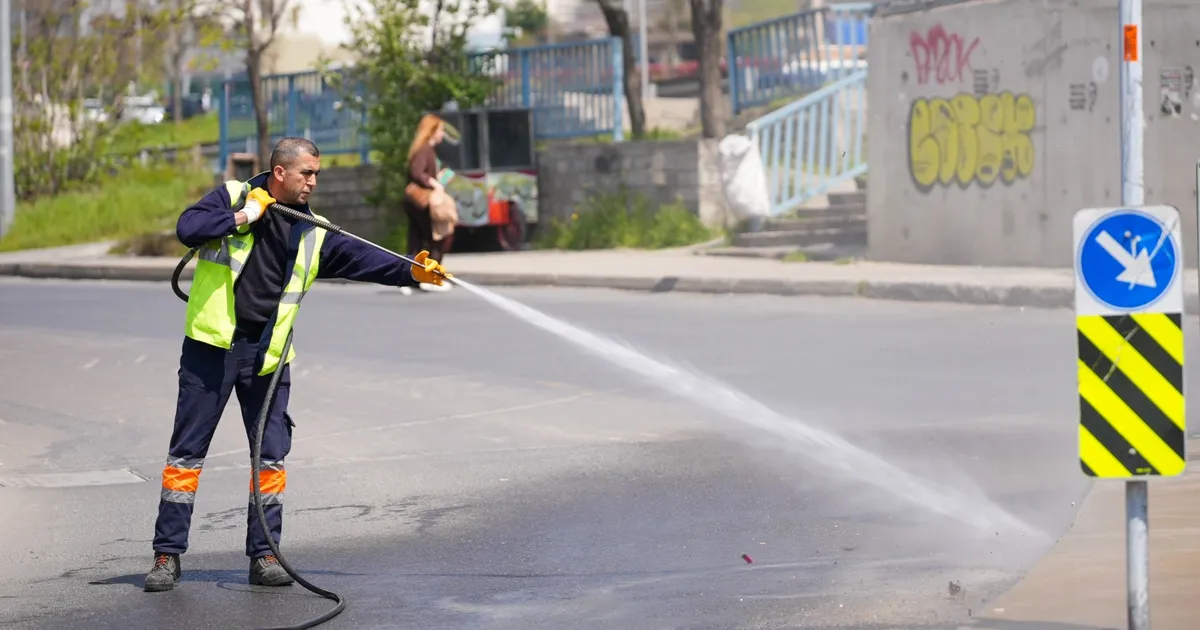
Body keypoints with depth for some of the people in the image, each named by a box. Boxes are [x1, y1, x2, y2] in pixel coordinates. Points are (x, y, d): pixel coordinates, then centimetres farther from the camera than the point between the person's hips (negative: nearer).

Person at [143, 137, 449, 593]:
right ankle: (167, 554, 7)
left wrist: (411, 272, -10)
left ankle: (264, 555, 13)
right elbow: (187, 229, -15)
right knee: (187, 453, 0)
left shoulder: (314, 234, 8)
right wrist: (244, 216, -16)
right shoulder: (232, 197, -1)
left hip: (267, 356, 4)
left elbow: (360, 258, 2)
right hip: (211, 347, -4)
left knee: (271, 457, 3)